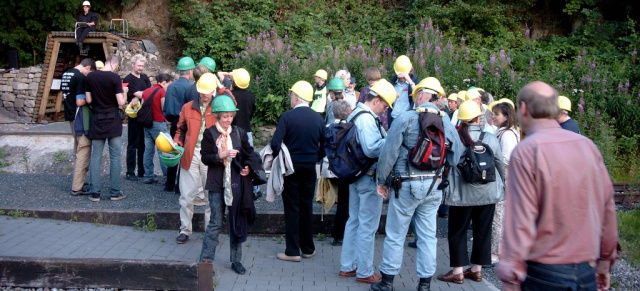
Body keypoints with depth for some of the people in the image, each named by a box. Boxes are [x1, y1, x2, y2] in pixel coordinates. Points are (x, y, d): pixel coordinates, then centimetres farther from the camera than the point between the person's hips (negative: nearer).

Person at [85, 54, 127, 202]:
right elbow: (121, 103, -12)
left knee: (96, 157, 7)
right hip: (113, 121, -3)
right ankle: (115, 192, 7)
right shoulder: (115, 78, -11)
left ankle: (95, 193, 8)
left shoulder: (90, 77, 0)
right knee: (115, 157, 4)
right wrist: (124, 93, 6)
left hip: (97, 121, 3)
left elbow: (88, 100, 3)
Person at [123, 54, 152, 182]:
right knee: (133, 144, -1)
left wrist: (138, 97, -14)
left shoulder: (145, 77, 13)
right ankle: (130, 172, 4)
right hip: (135, 116, -6)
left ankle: (142, 171, 18)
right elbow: (138, 94, -16)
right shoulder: (128, 79, -5)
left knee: (143, 144, 10)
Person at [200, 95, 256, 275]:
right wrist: (221, 155, -23)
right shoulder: (210, 134, -2)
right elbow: (205, 158, -8)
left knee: (237, 223, 8)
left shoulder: (240, 133, 5)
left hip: (236, 183, 3)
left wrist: (247, 167, -5)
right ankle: (205, 260, 11)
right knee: (215, 223, 1)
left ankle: (236, 260, 19)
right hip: (217, 184, -3)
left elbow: (249, 154, 13)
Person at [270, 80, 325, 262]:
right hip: (310, 168, 4)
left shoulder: (287, 116, -13)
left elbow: (275, 143, -18)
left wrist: (278, 158, -1)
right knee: (307, 207, 14)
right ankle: (308, 249, 21)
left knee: (291, 208, 3)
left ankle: (292, 251, 6)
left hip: (291, 167, -4)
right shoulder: (318, 118, 0)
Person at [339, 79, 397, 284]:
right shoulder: (367, 119, -21)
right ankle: (364, 272, 8)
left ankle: (347, 266, 25)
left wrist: (385, 137, 9)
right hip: (369, 177, -10)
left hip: (356, 175, 10)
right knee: (367, 226, -1)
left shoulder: (356, 114, 10)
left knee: (354, 221, 17)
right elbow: (372, 149, -29)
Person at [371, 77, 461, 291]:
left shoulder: (405, 119, -10)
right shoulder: (447, 123, 3)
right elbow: (454, 158, 6)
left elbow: (389, 152, -10)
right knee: (428, 236, 11)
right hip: (434, 186, 4)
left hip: (407, 185, -4)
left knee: (395, 235, 6)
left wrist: (381, 180, 0)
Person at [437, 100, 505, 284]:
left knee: (457, 232, 8)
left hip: (463, 193, -2)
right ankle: (477, 270, 19)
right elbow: (500, 165, 5)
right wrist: (502, 184, 22)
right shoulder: (491, 139, -5)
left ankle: (458, 272, 9)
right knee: (483, 231, 12)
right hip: (488, 192, 2)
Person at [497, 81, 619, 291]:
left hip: (543, 273, -5)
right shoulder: (587, 145, 2)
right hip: (587, 273, 5)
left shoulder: (526, 152, -14)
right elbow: (607, 206, 7)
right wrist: (606, 259, 19)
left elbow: (520, 220, -17)